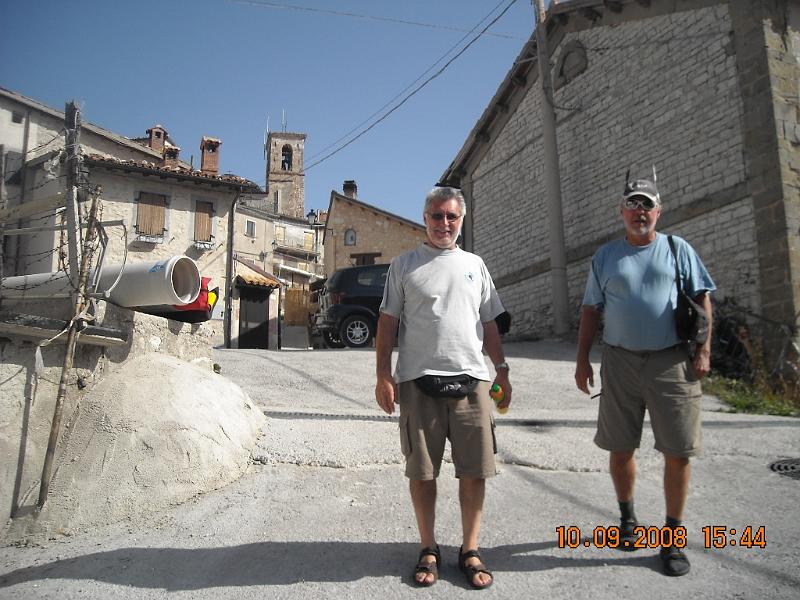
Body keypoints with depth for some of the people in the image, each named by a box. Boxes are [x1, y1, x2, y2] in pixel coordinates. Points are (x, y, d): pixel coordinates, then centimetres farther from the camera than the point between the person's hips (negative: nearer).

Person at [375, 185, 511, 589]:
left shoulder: (474, 265, 16)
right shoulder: (404, 265, 7)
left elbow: (488, 323, 19)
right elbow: (387, 322, 4)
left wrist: (501, 370, 13)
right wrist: (383, 374, -5)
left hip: (471, 379, 2)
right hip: (418, 381, -2)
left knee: (475, 470, 3)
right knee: (421, 470, 5)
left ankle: (470, 550, 18)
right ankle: (428, 549, 21)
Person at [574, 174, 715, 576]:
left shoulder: (678, 249, 7)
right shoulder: (605, 256, 9)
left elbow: (702, 298, 6)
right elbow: (591, 310, 9)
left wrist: (703, 350, -4)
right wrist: (582, 360, 3)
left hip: (672, 362, -1)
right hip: (620, 362, 1)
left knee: (678, 452, 0)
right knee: (620, 448, 9)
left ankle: (673, 538, 16)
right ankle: (627, 518, 31)